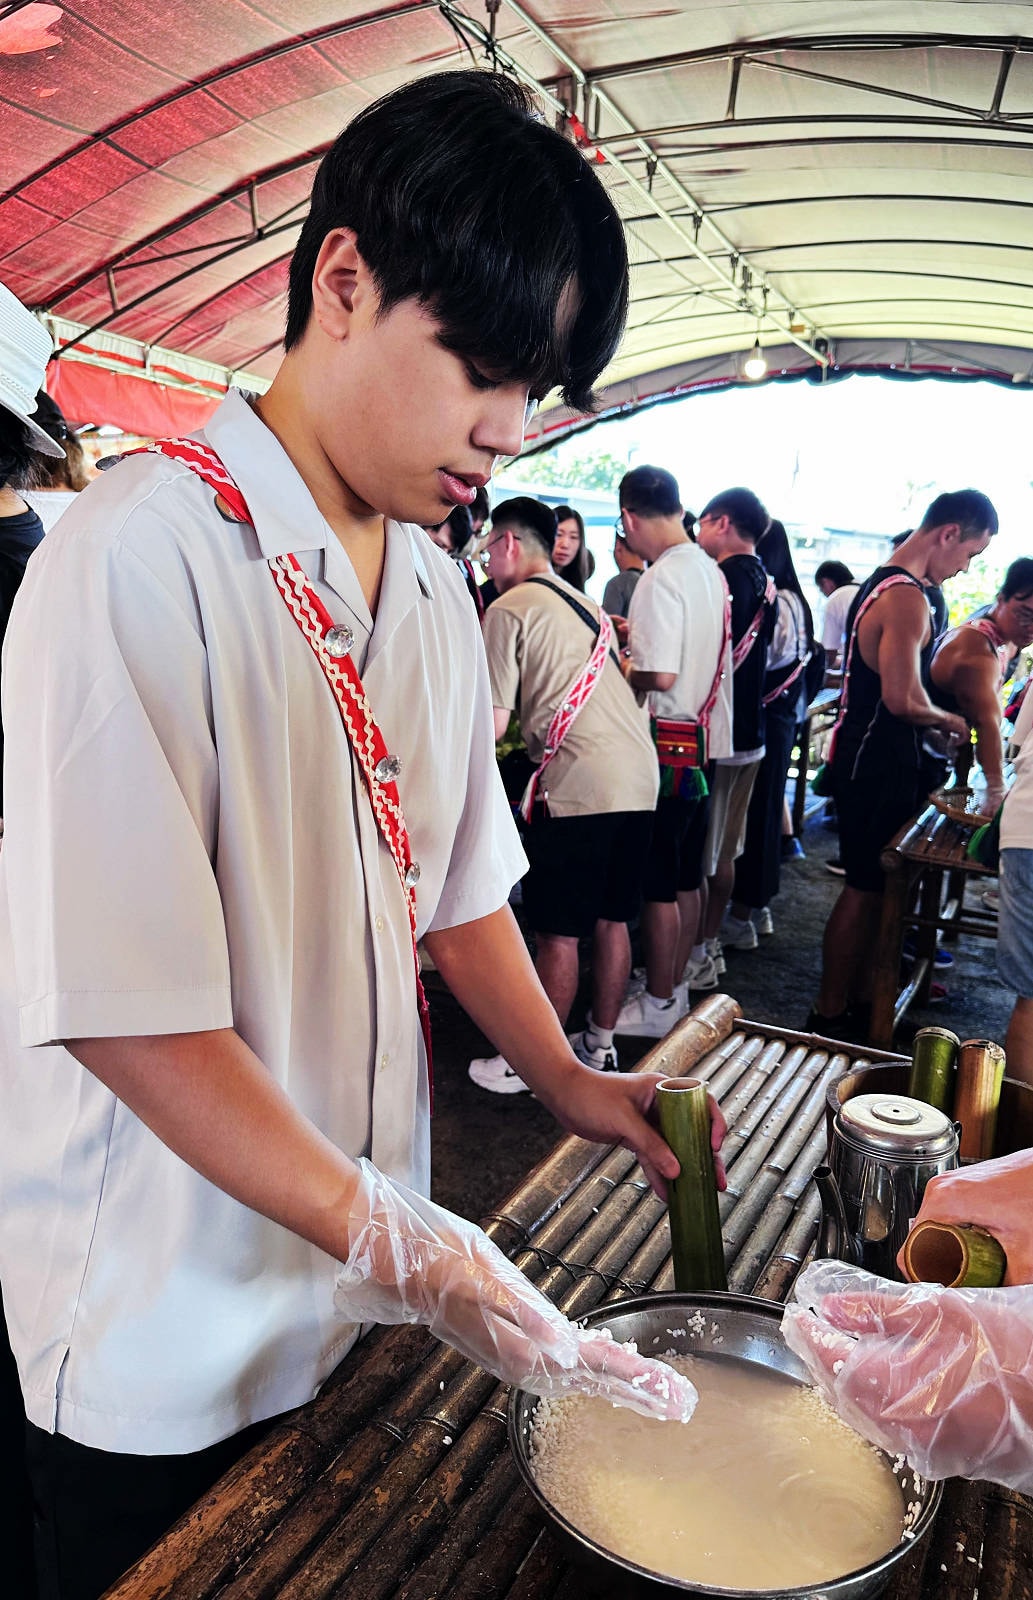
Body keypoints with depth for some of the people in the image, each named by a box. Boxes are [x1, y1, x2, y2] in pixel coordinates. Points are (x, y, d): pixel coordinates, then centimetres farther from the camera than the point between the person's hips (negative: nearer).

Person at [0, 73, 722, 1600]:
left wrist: (566, 1079, 0)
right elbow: (129, 1011, -25)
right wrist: (413, 1256, -24)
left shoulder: (436, 587, 2)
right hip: (160, 1348, -6)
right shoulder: (140, 557, -22)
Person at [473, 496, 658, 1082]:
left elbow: (494, 723, -7)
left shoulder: (508, 610, -3)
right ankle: (601, 1045, 28)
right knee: (612, 920, 16)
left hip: (576, 782, -8)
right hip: (639, 775, 8)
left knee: (558, 932, 1)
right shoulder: (590, 606, 22)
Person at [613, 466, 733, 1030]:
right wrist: (638, 633, 24)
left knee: (657, 882, 1)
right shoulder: (710, 570, 9)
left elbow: (659, 674, -24)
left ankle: (659, 1004, 11)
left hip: (669, 743, -9)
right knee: (686, 873, 19)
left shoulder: (661, 578, -18)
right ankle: (683, 972, 33)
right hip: (704, 737, 9)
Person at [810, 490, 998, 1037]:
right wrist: (949, 721, -8)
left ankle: (859, 999, 28)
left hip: (871, 752, 10)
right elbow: (903, 700, -26)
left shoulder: (884, 584, 15)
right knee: (865, 889, -2)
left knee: (872, 886, 16)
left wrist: (933, 722, 12)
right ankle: (829, 1017, 9)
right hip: (880, 760, -10)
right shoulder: (907, 597, -19)